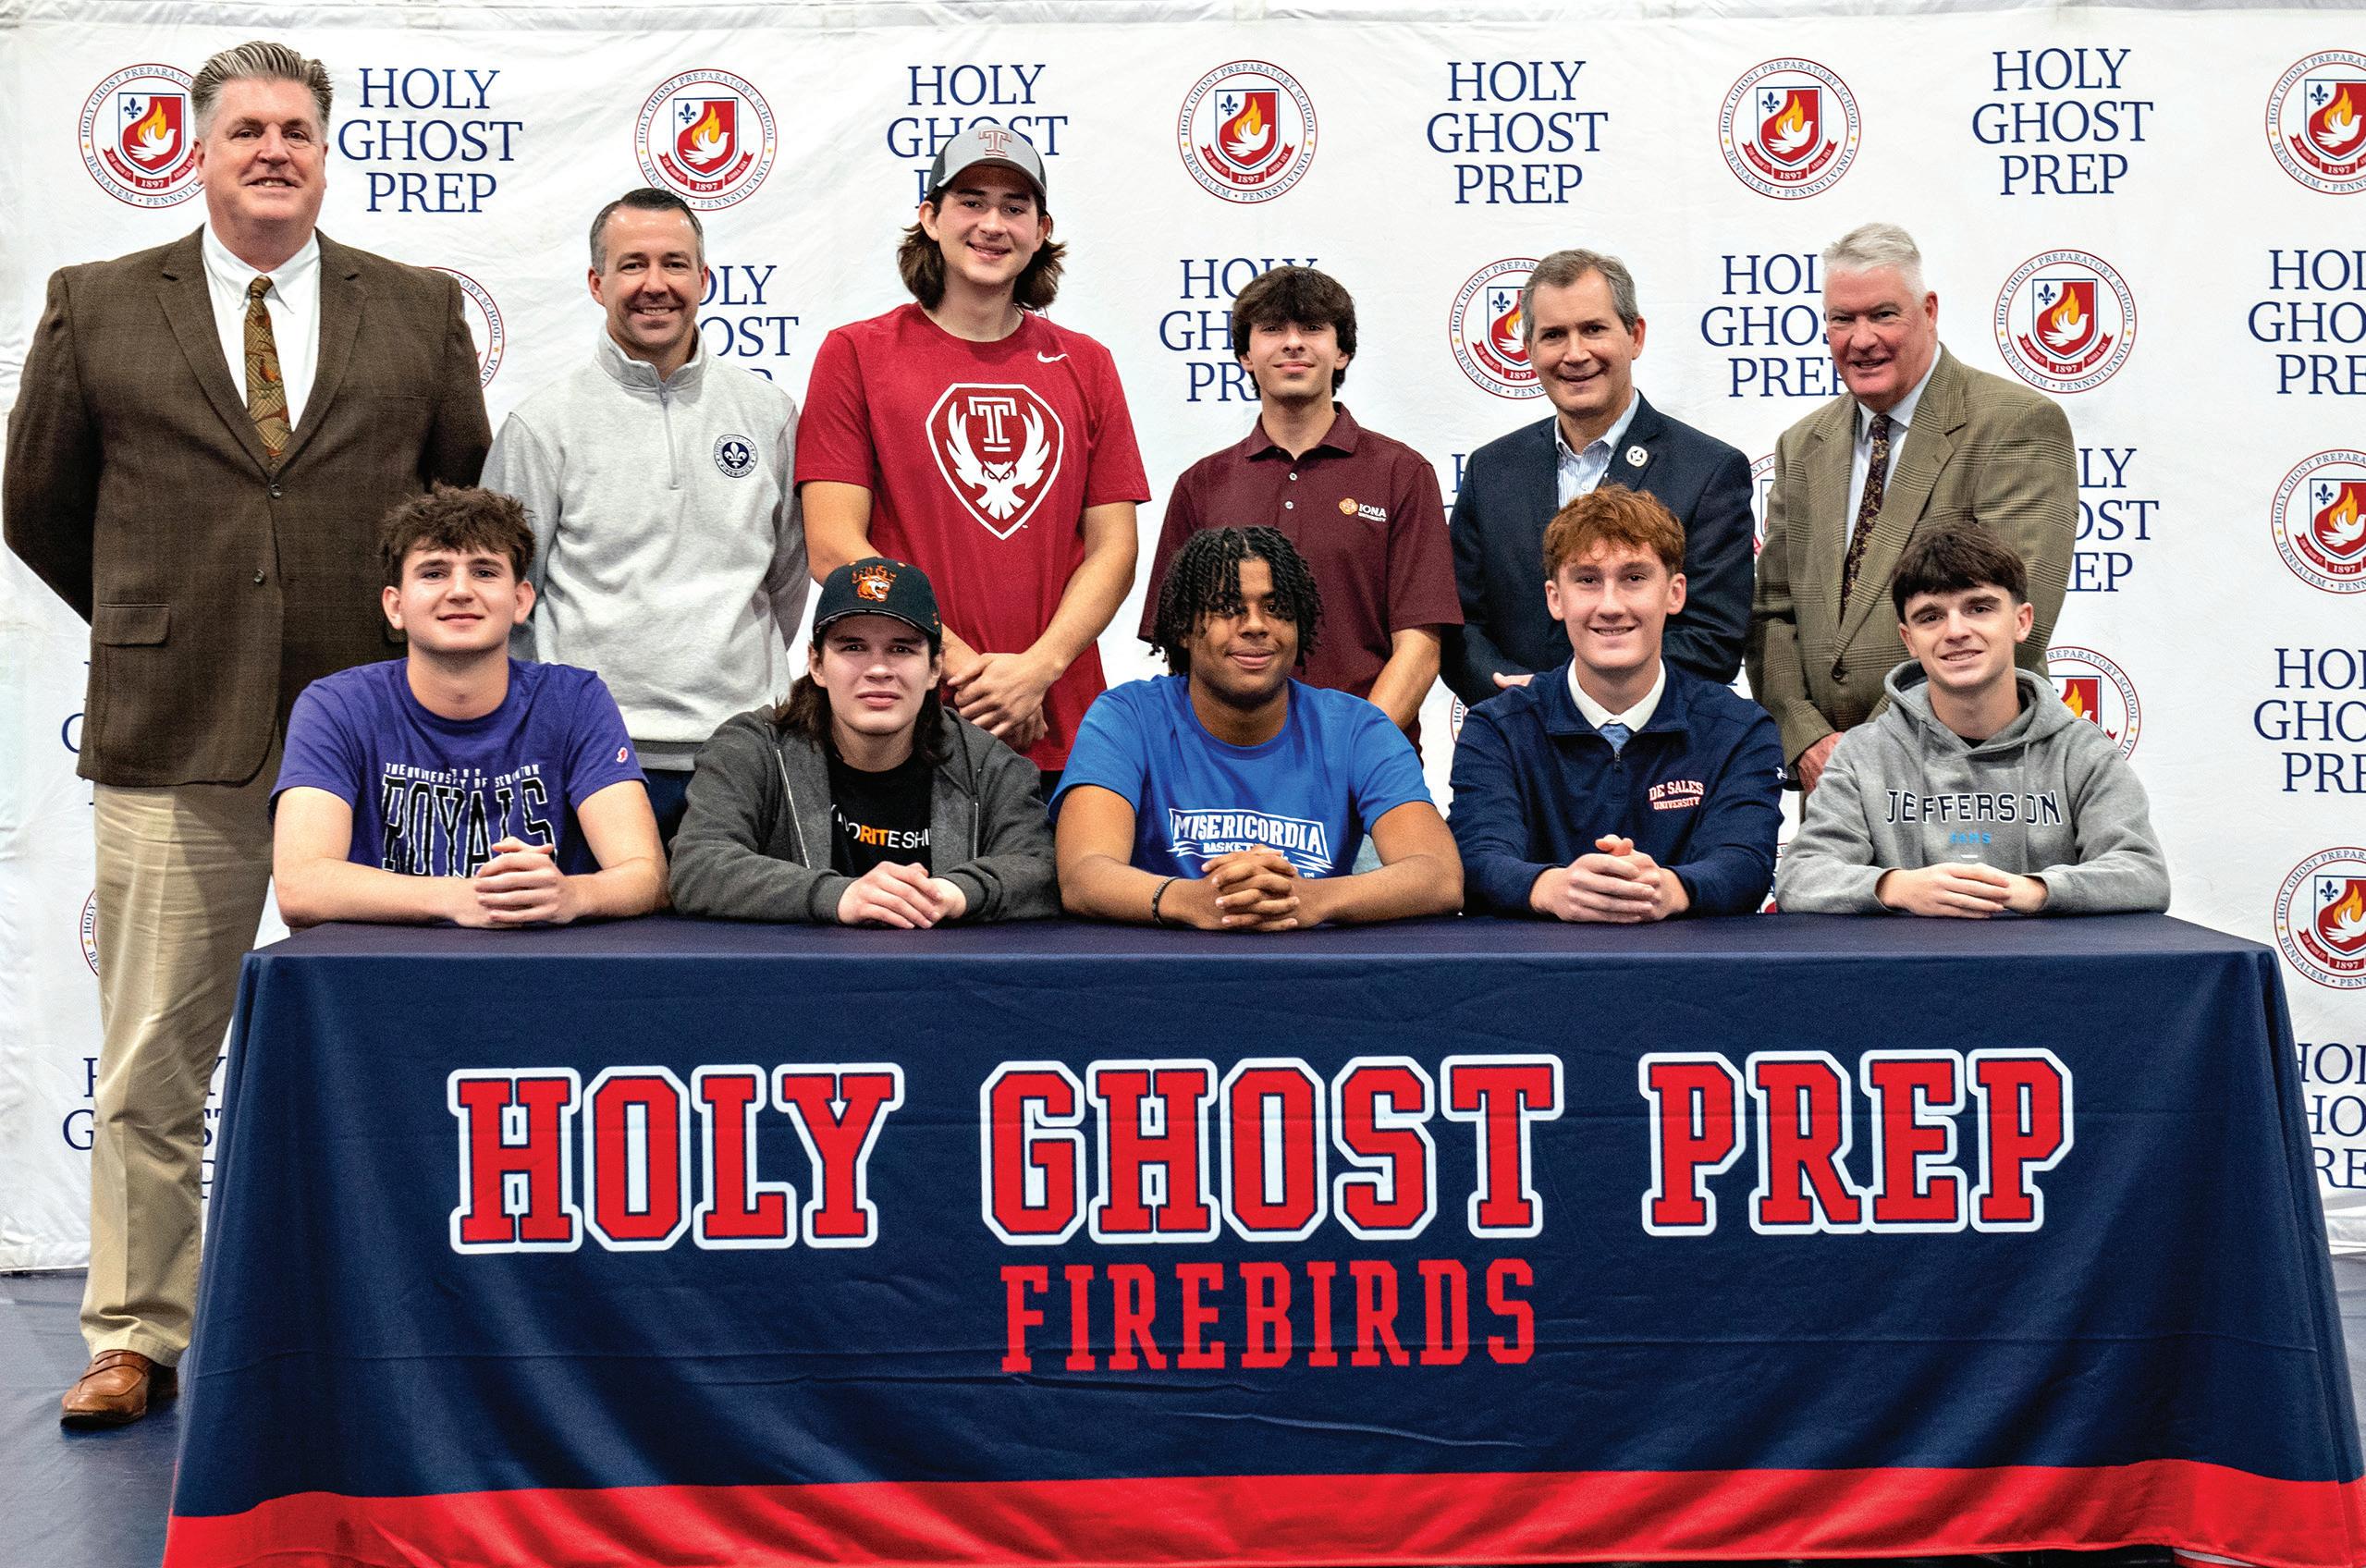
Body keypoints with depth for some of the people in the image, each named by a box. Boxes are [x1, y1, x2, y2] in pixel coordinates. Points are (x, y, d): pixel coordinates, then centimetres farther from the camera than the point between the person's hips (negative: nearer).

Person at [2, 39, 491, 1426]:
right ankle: (138, 1337, 16)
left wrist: (405, 642, 9)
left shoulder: (422, 311, 8)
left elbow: (473, 496, 12)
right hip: (173, 740, 0)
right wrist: (158, 629, 13)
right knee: (153, 1065, 4)